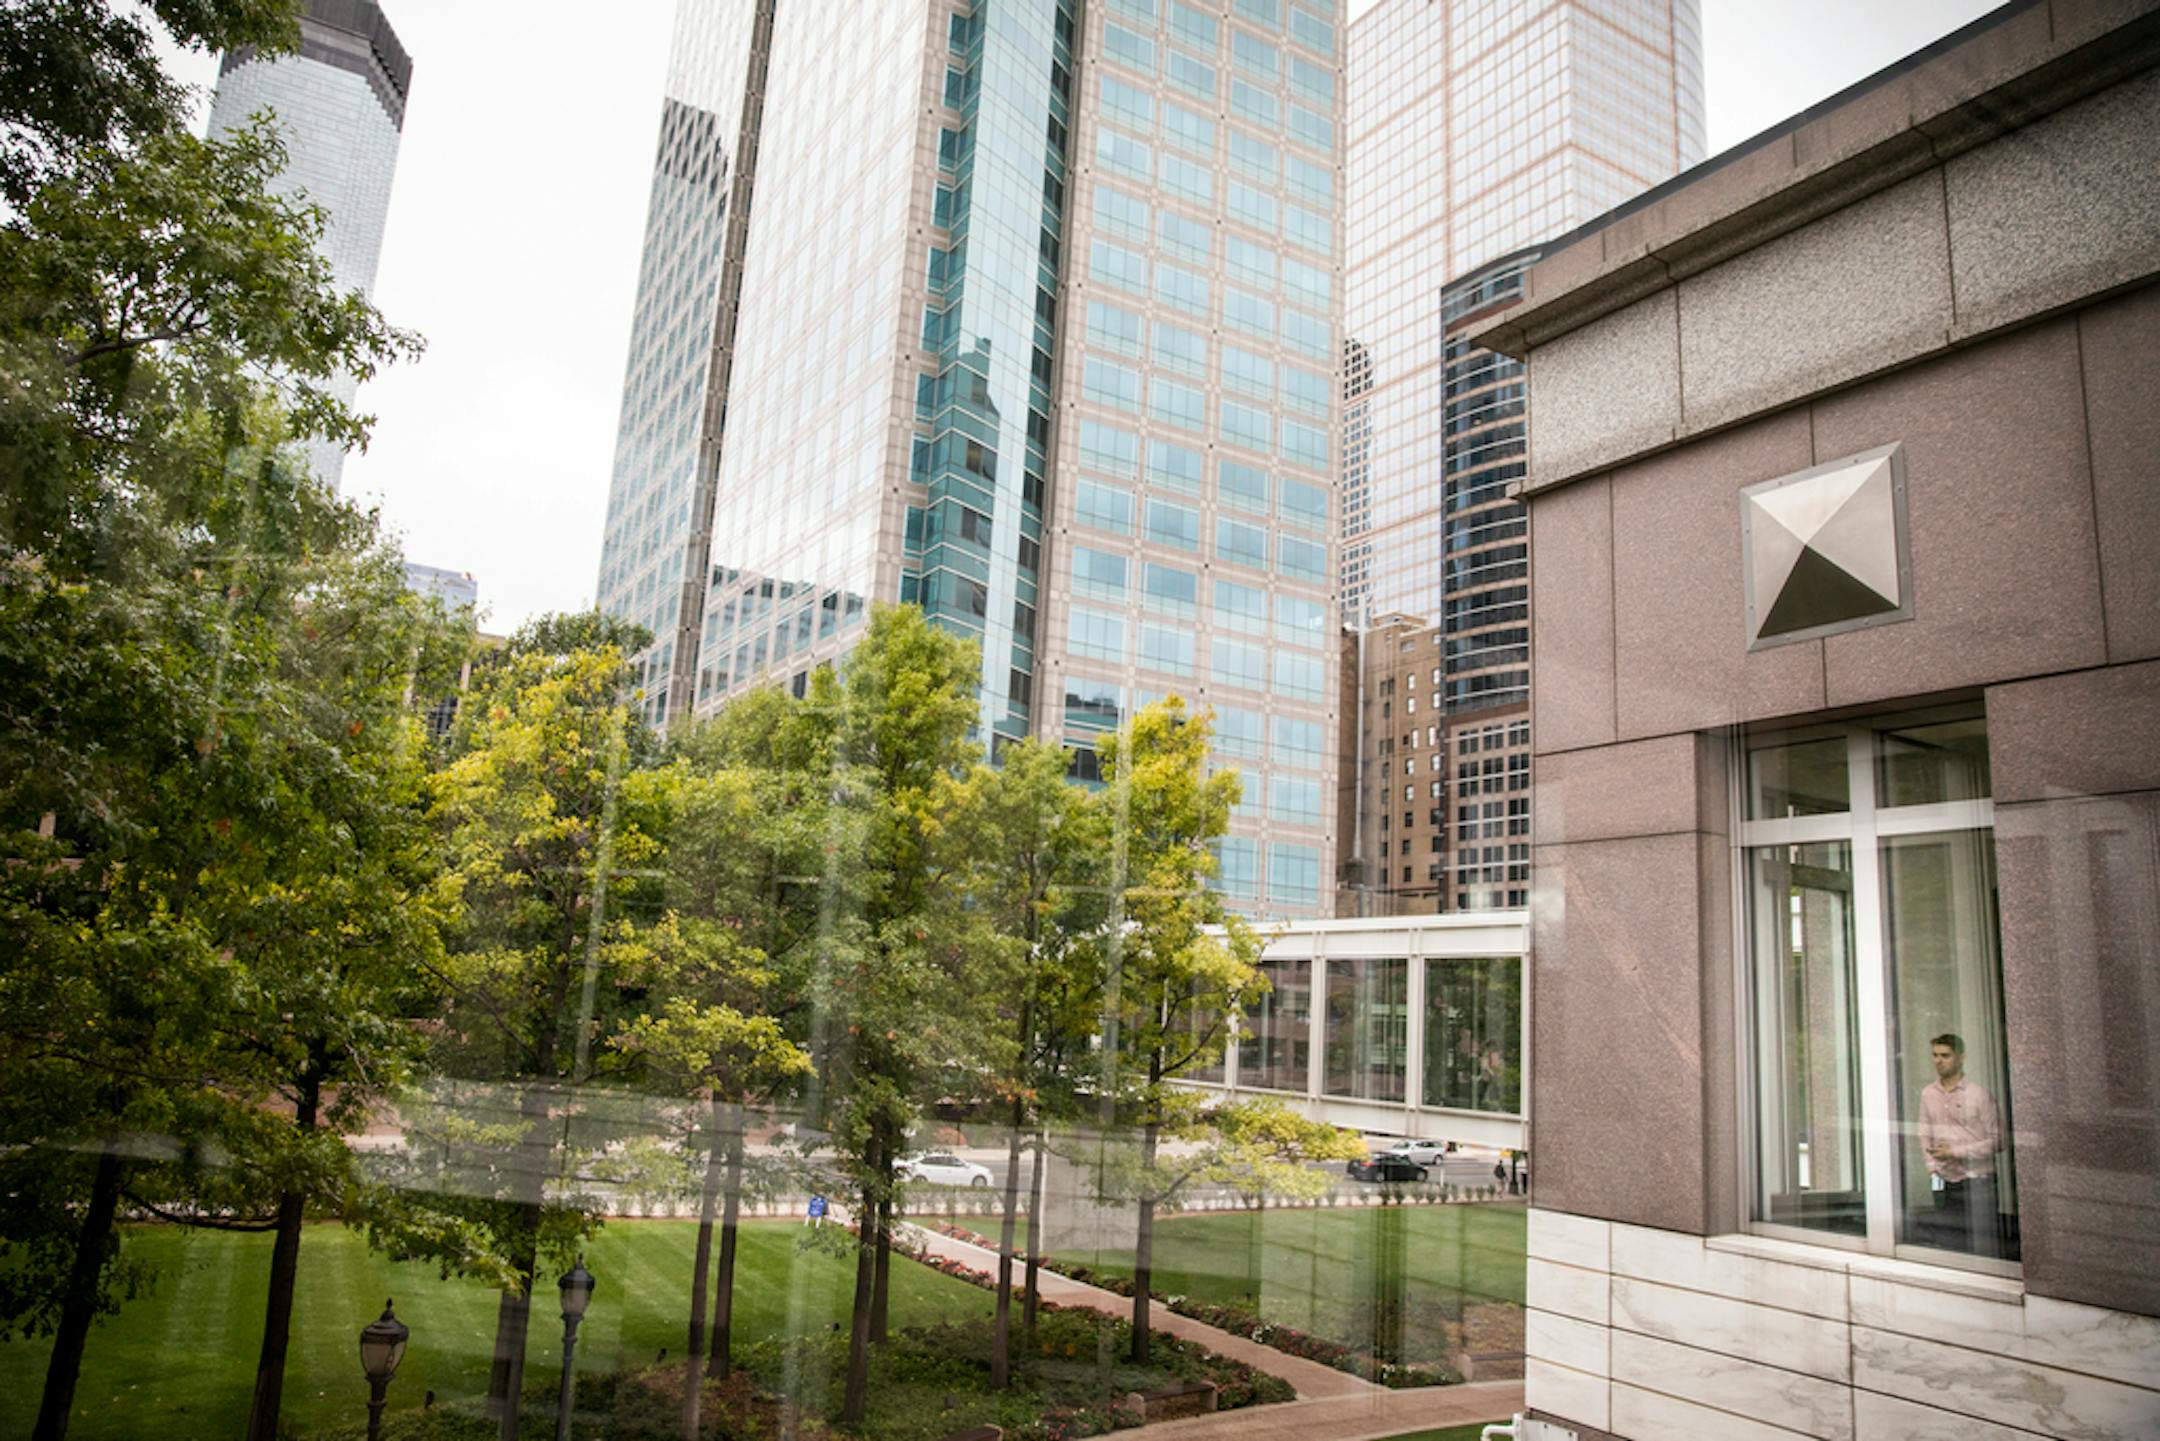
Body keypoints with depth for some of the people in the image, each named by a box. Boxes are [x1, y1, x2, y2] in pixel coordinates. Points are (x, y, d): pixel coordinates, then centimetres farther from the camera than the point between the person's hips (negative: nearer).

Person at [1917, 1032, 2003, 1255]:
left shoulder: (1978, 1093, -6)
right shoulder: (1928, 1094, 8)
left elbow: (1996, 1140, -7)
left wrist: (1955, 1152, -13)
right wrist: (1931, 1165, 1)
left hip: (1976, 1181, -4)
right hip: (1943, 1183, 4)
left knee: (1984, 1246, -3)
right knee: (1950, 1245, 8)